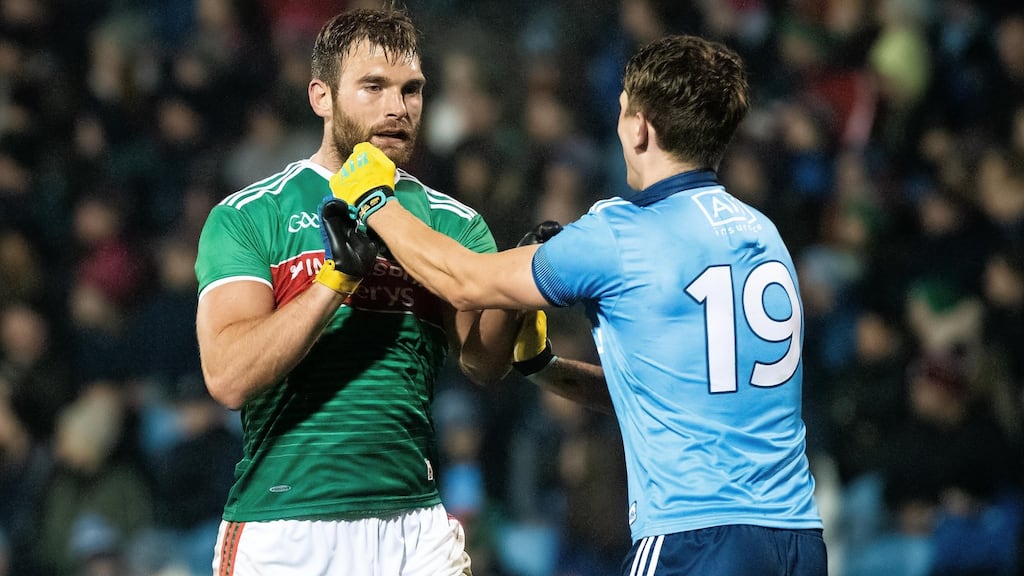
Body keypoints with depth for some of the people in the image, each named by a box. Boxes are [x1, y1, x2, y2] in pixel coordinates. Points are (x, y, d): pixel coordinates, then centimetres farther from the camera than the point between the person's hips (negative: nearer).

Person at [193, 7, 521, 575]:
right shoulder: (246, 217, 1)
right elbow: (228, 377, -12)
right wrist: (338, 276, -21)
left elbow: (483, 363, -5)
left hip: (415, 530, 3)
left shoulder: (450, 223, 10)